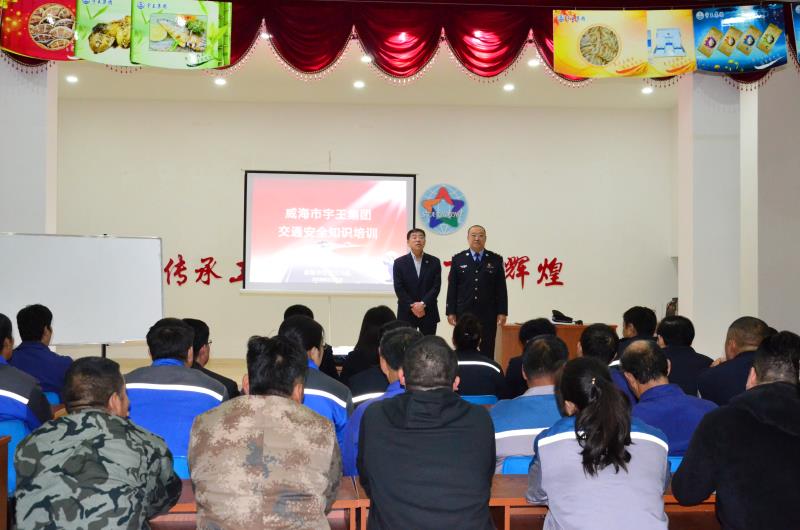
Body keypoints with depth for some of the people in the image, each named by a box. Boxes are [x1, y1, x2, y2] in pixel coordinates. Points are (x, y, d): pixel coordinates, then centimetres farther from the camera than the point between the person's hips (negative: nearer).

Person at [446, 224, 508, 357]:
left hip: (488, 315, 0)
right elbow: (452, 288, 4)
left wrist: (502, 312, -2)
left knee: (487, 352, 2)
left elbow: (501, 288, 3)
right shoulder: (458, 259, 5)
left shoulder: (496, 260, 5)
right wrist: (451, 312, -1)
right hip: (464, 314, 0)